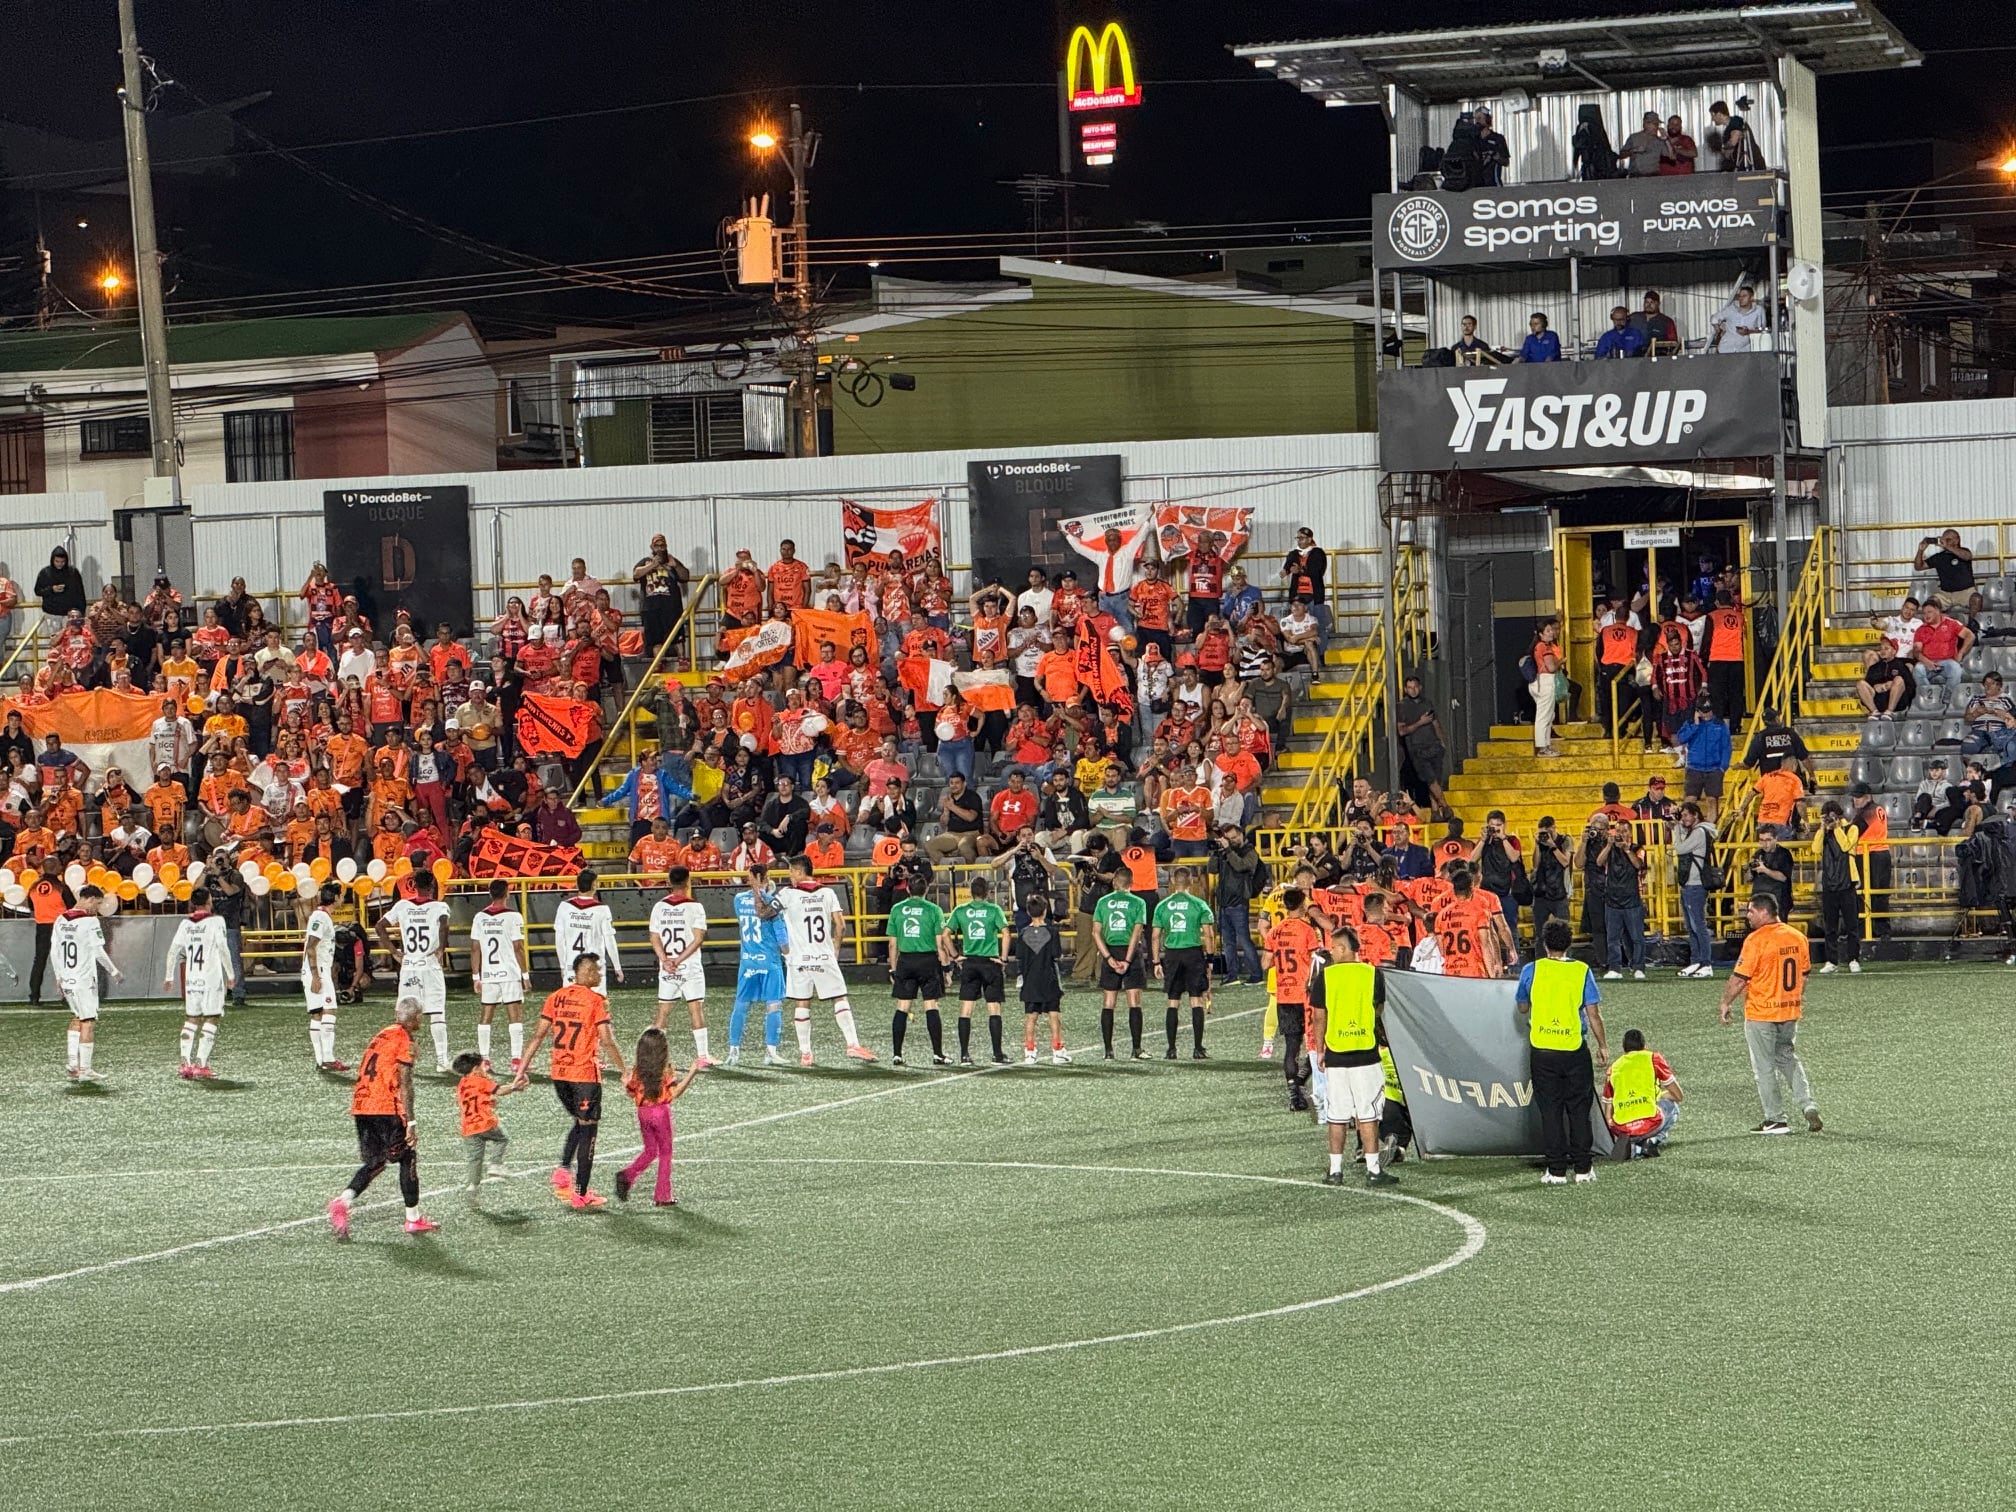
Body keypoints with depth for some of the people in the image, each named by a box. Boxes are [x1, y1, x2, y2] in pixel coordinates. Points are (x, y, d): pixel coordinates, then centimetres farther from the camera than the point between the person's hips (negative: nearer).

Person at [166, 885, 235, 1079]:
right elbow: (223, 949, -11)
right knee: (211, 1019, -2)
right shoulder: (215, 921, -7)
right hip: (212, 977, -5)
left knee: (191, 1019, 13)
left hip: (190, 978, 5)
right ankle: (201, 1065, -10)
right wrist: (231, 974, -2)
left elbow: (173, 950, 5)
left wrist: (169, 976, 13)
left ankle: (186, 1064, 9)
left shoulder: (185, 924, 7)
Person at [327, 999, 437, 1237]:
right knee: (408, 1158, 7)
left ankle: (343, 1201, -11)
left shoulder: (381, 1035, 20)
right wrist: (409, 1122, -13)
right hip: (386, 1108, -7)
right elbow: (404, 1083, -12)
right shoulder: (404, 1038, -5)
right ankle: (413, 1219, 11)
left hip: (361, 1106, 7)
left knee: (374, 1163, 12)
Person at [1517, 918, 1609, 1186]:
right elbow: (1594, 1014, -4)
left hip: (1542, 1050, 0)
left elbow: (1521, 1008, 10)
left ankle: (1556, 1170, 5)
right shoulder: (1581, 971, -4)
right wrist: (1602, 1046, 7)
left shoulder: (1531, 970, -3)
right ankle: (1583, 1169, 10)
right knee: (1579, 1110, 9)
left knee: (1550, 1111, 6)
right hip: (1575, 1050, 0)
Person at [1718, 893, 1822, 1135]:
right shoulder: (1797, 937, 4)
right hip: (1790, 1011, 7)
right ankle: (1808, 1105, 5)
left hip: (1760, 1013, -7)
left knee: (1764, 1067, 4)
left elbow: (1739, 978, -17)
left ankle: (1775, 1119, 6)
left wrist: (1726, 1003, -2)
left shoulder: (1756, 940, -18)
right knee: (1789, 1059, 20)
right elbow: (1803, 975, 13)